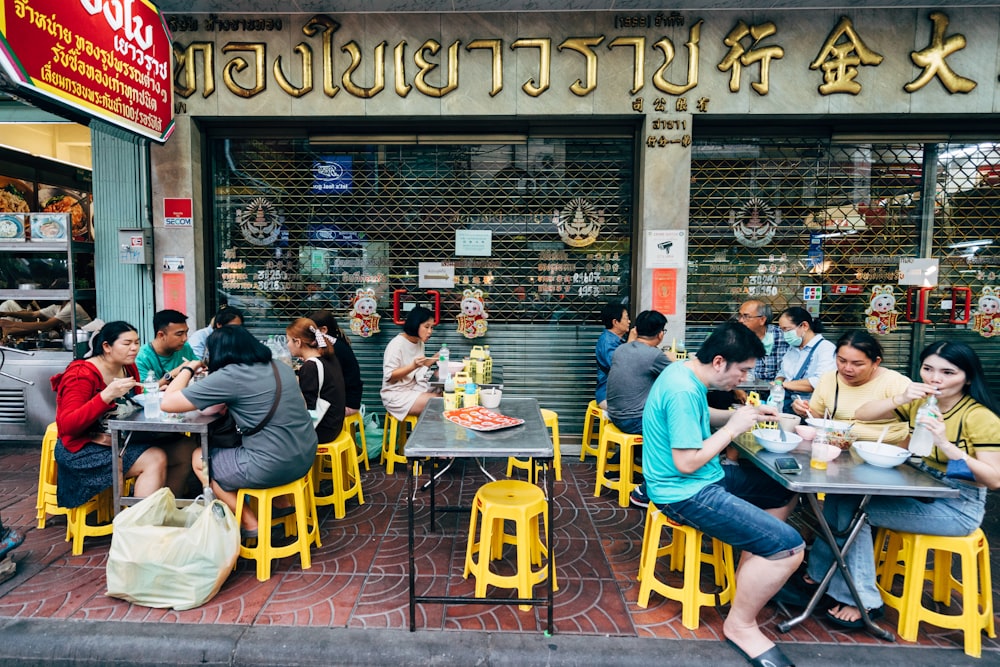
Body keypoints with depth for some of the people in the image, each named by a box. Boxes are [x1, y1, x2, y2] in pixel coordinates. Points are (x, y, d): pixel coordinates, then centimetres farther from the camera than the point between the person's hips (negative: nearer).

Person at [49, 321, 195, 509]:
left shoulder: (129, 368, 6)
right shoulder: (81, 374, -14)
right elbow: (67, 425, -21)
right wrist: (107, 395, -33)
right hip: (82, 450, -7)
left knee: (186, 448, -6)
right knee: (155, 459, -27)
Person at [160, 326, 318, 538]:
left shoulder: (229, 377, -12)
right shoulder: (281, 367, 8)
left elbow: (167, 404, -8)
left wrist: (189, 368, 8)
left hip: (273, 468, -7)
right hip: (306, 457, 7)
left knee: (199, 458, 19)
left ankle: (250, 524, 19)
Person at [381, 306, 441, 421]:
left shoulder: (419, 342, 7)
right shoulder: (397, 344, -17)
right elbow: (390, 376, -18)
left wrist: (435, 358, 1)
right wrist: (413, 366, -31)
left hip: (413, 389, 8)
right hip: (396, 395, -8)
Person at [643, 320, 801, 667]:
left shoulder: (685, 371, 3)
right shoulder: (683, 391, -28)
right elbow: (687, 463, -27)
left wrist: (741, 414, 6)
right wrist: (733, 428, -17)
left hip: (703, 479, 11)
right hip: (686, 493, -11)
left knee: (786, 490, 22)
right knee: (789, 546, -17)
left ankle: (752, 577, 31)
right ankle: (741, 625, 5)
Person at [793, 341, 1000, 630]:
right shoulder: (920, 402, 2)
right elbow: (862, 414, -5)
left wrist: (947, 446, -32)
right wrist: (900, 398, -22)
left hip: (957, 507, -6)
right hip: (919, 493, 6)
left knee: (851, 507, -21)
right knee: (841, 495, -10)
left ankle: (863, 600, -6)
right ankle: (821, 572, 5)